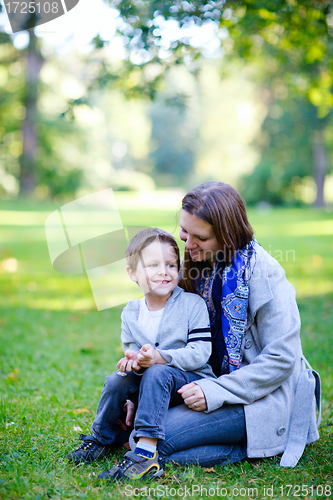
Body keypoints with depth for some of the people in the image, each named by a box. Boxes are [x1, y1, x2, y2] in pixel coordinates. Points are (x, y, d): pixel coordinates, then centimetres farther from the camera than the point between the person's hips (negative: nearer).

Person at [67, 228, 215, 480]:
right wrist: (132, 360, -18)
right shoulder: (131, 313, 5)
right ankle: (103, 438, 6)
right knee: (117, 380, -19)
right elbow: (131, 349, 9)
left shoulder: (193, 304, -10)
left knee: (157, 373, -32)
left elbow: (201, 353, -16)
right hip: (151, 381, 5)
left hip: (193, 380, -5)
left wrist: (160, 357, -29)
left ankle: (146, 452, -37)